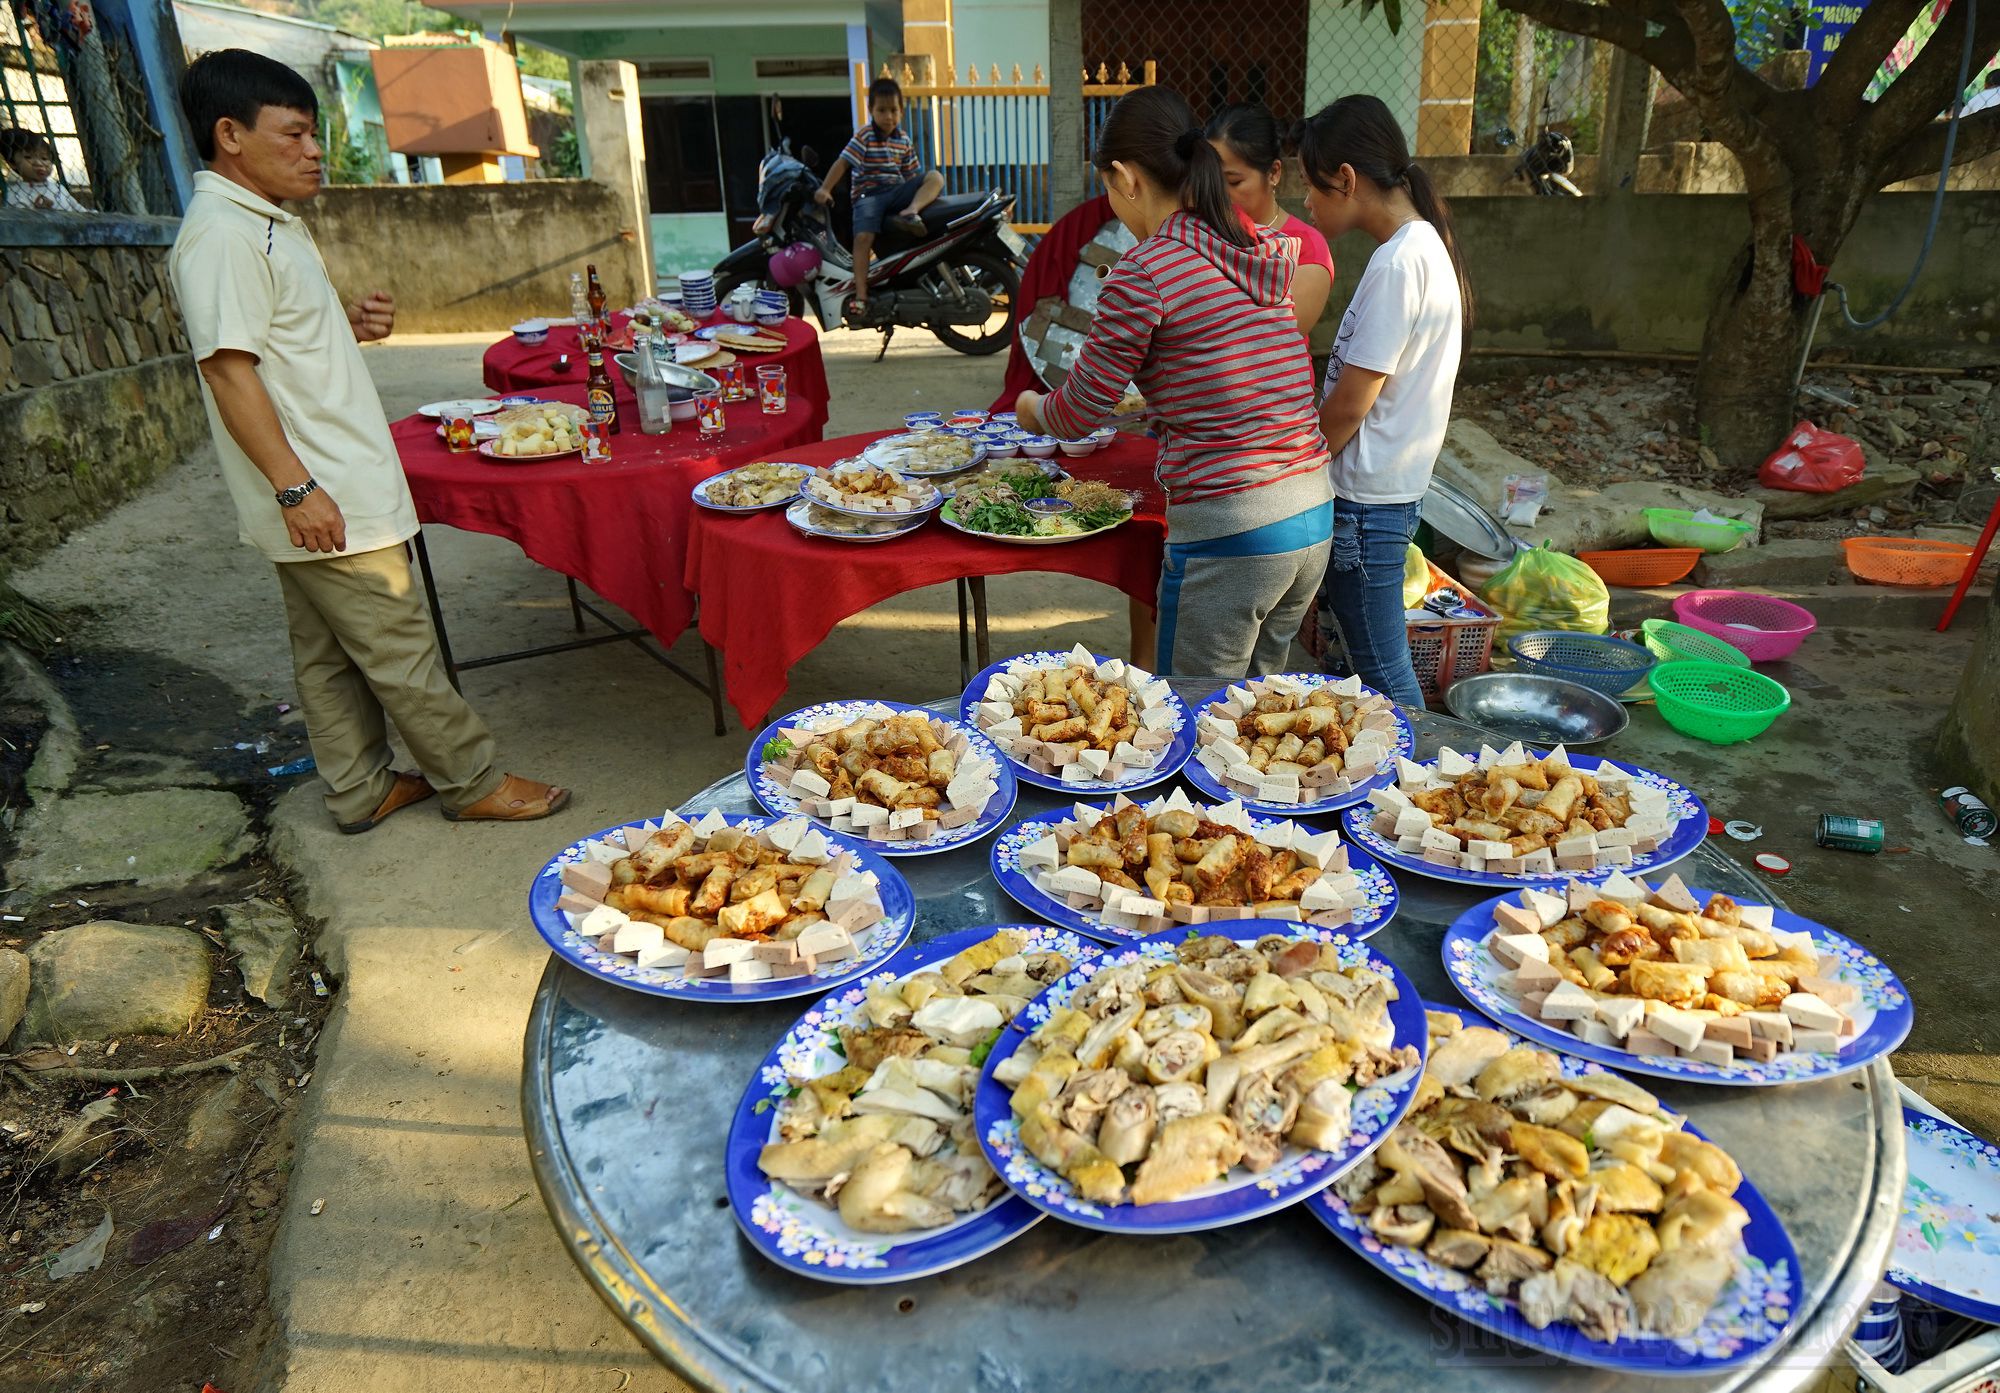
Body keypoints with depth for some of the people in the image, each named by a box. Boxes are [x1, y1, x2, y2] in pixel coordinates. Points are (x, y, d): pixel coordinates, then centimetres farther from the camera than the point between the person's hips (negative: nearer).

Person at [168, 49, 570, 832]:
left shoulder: (267, 225, 16)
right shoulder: (220, 237, -16)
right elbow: (228, 368, -21)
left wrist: (351, 324, 5)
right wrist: (296, 487, -24)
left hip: (328, 485, 10)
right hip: (319, 493, -10)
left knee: (330, 655, 15)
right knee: (400, 648, -2)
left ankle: (360, 791, 25)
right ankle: (472, 783, 9)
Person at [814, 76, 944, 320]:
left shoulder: (904, 139, 11)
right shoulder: (864, 137, -4)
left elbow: (913, 173, 17)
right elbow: (843, 163, -10)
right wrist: (825, 189, -18)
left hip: (897, 191, 4)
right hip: (869, 194, -4)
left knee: (935, 176, -14)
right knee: (863, 236, -29)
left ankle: (910, 212, -37)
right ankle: (860, 295, -30)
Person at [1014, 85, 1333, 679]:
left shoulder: (1144, 272, -12)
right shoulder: (1266, 250, 9)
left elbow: (1081, 411, -3)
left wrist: (1032, 407, 18)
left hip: (1227, 533, -8)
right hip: (1314, 517, 8)